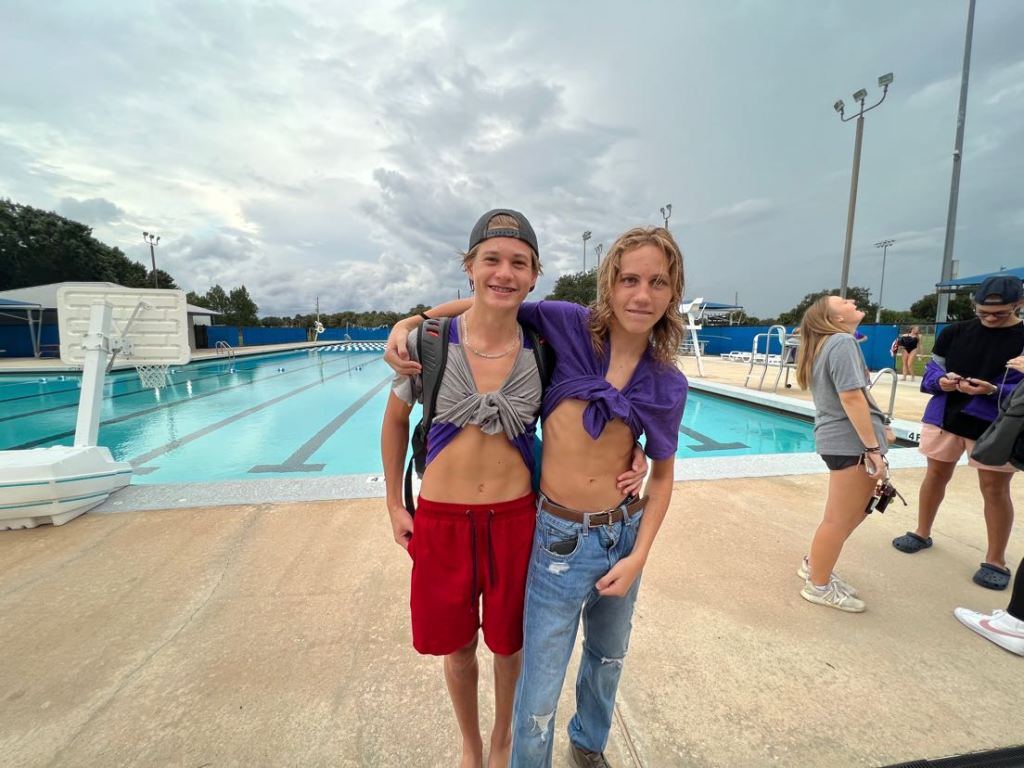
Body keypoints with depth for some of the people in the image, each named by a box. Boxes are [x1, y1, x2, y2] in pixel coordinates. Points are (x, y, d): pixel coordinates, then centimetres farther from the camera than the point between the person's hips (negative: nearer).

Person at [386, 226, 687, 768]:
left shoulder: (668, 383, -4)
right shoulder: (570, 325, -12)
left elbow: (662, 474, 3)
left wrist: (639, 556, -3)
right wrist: (409, 321, -11)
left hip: (625, 533, 4)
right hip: (560, 538, -4)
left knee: (609, 657, 28)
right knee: (540, 691, 9)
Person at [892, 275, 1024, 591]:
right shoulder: (954, 333, 2)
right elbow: (931, 370, 4)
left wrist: (994, 391, -26)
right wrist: (941, 381, -17)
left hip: (996, 427, -2)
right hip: (945, 416, 3)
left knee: (995, 489, 5)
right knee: (936, 475, 14)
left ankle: (996, 561, 19)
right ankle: (922, 533, 30)